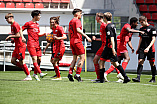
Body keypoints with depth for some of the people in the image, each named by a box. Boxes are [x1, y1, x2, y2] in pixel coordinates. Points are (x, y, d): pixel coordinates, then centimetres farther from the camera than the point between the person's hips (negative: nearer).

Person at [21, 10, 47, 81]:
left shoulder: (37, 24, 18)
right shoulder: (28, 23, -2)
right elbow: (20, 30, 0)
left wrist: (44, 34, 5)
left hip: (37, 44, 8)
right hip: (31, 44, -8)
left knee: (39, 59, 4)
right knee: (34, 59, -15)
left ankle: (35, 74, 16)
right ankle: (40, 73, -26)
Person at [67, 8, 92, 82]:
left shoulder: (71, 21, 18)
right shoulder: (77, 21, -8)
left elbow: (69, 33, 21)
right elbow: (78, 30, -24)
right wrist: (86, 36, -26)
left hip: (72, 41, 9)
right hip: (77, 41, -9)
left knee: (75, 58, 14)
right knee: (82, 57, -6)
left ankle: (70, 73, 3)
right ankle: (77, 74, -12)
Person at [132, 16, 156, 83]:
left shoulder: (152, 28, -6)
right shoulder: (141, 29, 13)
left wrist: (148, 47, -22)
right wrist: (138, 48, 18)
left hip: (150, 49, -5)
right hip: (142, 48, 5)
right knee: (140, 62, -8)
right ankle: (138, 77, -13)